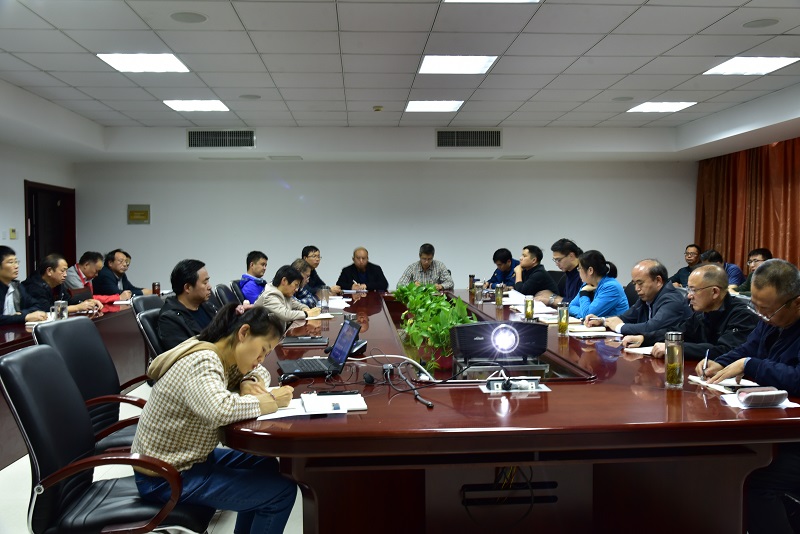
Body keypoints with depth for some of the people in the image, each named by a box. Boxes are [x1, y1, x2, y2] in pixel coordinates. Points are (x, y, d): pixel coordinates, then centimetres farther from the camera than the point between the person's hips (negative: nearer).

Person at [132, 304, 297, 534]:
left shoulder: (219, 356, 2)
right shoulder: (201, 362, -25)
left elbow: (259, 372, 17)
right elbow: (220, 410, -44)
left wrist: (249, 384, -6)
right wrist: (270, 401, -28)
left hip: (181, 460, 10)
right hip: (166, 478, -10)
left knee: (265, 465, 18)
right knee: (282, 491, -8)